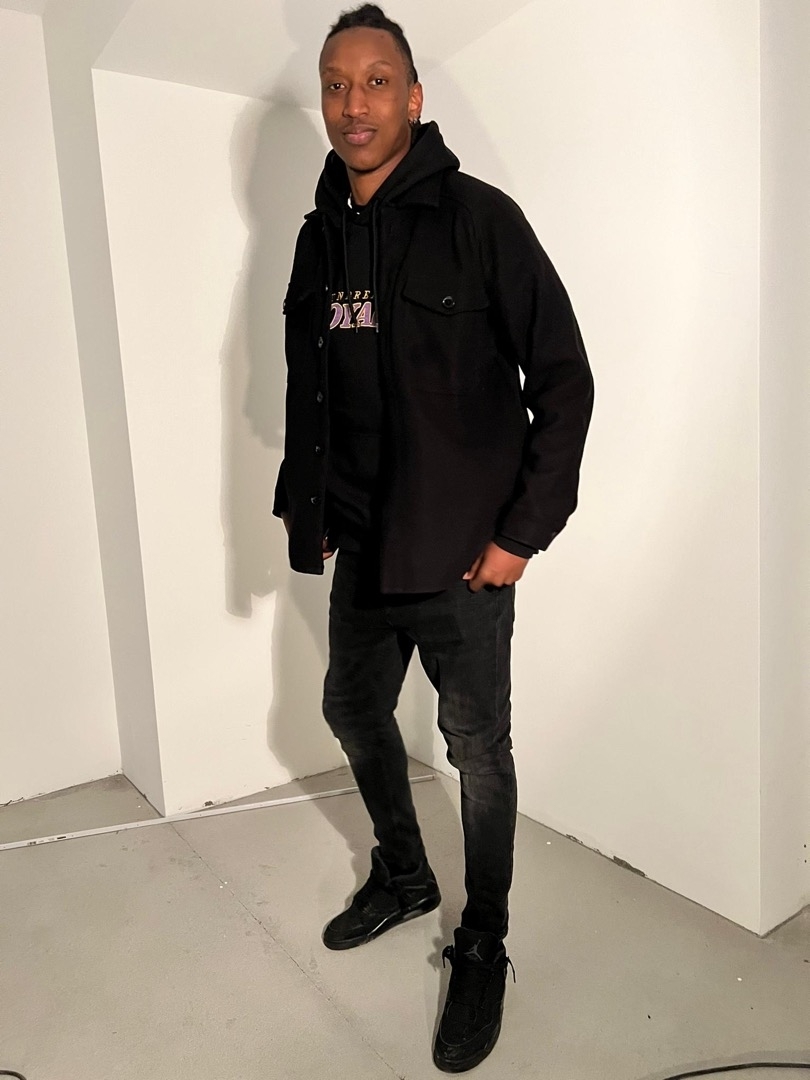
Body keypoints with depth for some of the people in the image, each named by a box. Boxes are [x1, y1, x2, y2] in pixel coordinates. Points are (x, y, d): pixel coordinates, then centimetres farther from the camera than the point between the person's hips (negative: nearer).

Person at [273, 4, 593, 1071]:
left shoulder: (478, 218, -9)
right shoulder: (319, 238, 8)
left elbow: (565, 382, -11)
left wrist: (522, 532, -13)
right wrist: (307, 511, 11)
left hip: (462, 555, -6)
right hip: (362, 550, 7)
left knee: (477, 753, 5)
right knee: (355, 712, 19)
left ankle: (483, 952, 29)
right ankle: (403, 876, 46)